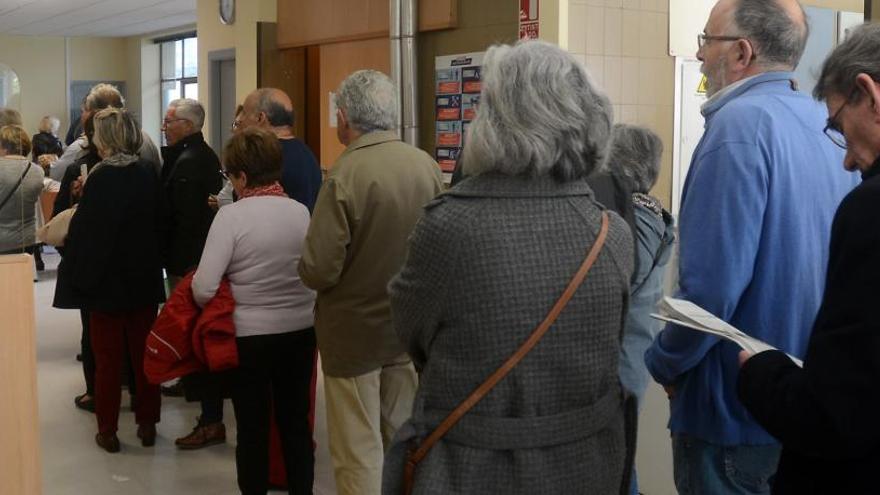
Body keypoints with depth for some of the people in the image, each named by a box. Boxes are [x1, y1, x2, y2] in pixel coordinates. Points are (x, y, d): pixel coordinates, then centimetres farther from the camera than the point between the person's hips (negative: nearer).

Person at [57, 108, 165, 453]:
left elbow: (84, 228, -15)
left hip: (107, 280, -4)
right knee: (144, 354, 13)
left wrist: (71, 269, -5)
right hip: (144, 278, 4)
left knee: (107, 358, 6)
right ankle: (147, 424, 20)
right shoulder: (149, 173, -3)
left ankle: (107, 430, 13)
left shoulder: (101, 177, -17)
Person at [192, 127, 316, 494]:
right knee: (296, 422, 15)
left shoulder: (232, 215, -14)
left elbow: (203, 289, -16)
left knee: (252, 428, 10)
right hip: (301, 331, 4)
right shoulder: (301, 212, -2)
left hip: (250, 336, -4)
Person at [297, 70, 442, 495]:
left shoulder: (344, 175, -21)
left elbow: (318, 271, -21)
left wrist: (308, 268, 1)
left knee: (359, 453, 6)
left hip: (354, 331, -6)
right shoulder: (427, 166, -4)